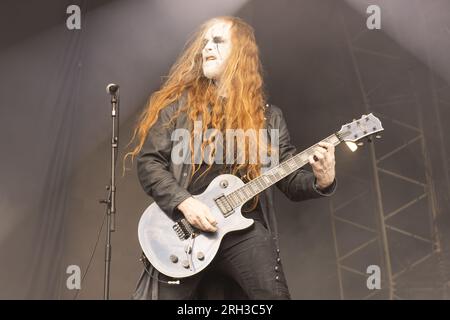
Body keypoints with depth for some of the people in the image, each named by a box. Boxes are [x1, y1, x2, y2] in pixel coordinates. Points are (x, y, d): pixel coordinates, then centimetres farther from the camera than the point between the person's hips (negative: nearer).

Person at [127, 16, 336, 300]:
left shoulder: (268, 116, 12)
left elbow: (290, 181, 11)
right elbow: (148, 161, 0)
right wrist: (184, 202, -14)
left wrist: (322, 181, -10)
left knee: (273, 294, -12)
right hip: (183, 227, -1)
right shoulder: (178, 103, 6)